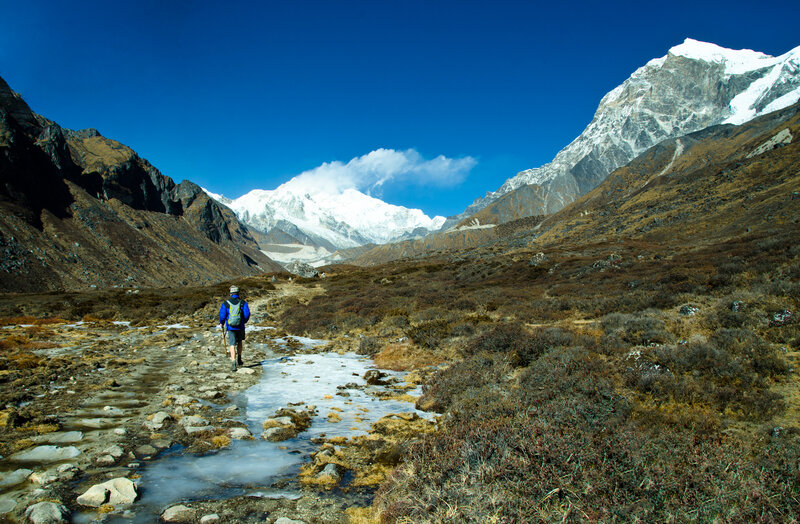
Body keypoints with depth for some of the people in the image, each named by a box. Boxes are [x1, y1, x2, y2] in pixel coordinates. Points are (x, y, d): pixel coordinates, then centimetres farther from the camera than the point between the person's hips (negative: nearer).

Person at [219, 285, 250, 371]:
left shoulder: (226, 303, -4)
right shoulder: (243, 302, -2)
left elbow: (222, 315, -5)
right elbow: (247, 314, -6)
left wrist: (221, 323, 14)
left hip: (230, 327, -1)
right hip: (240, 327, 1)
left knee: (232, 345, -2)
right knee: (240, 342, 24)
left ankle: (233, 362, -15)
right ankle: (238, 359, 24)